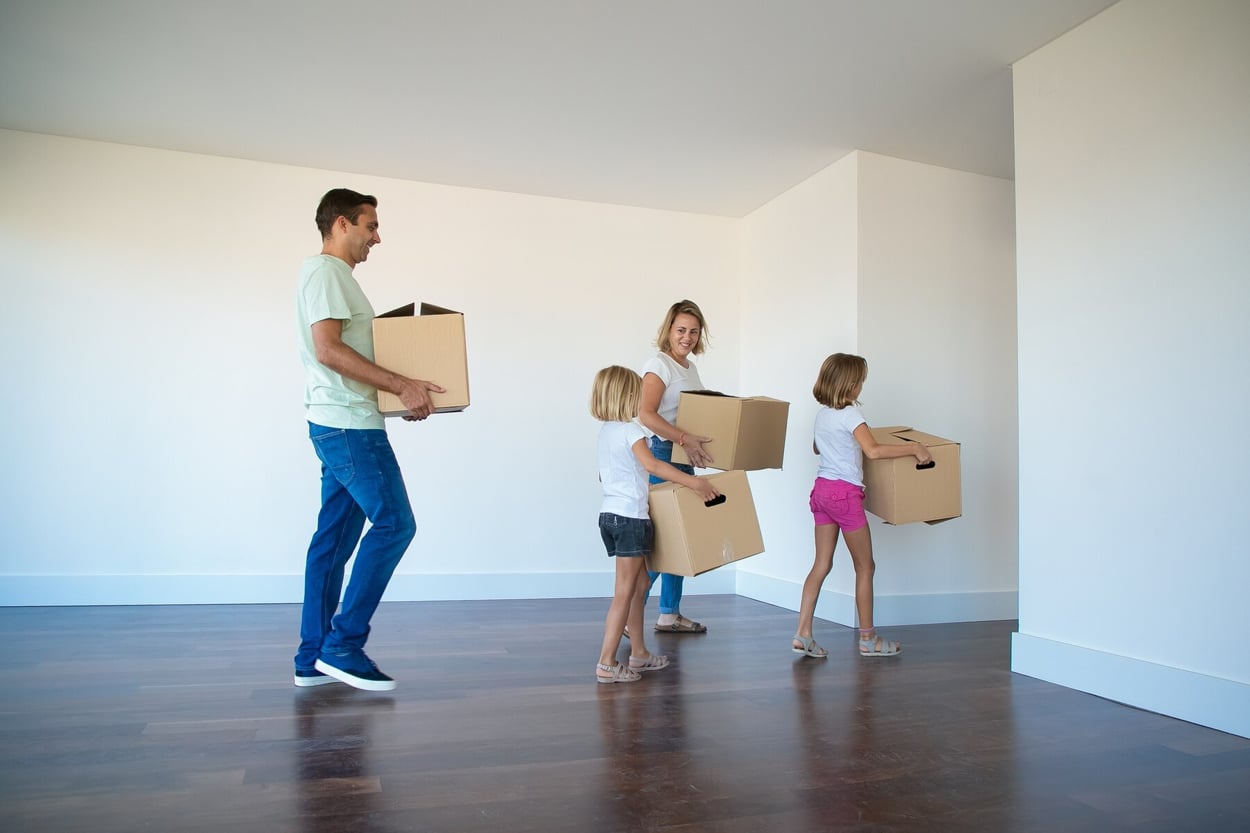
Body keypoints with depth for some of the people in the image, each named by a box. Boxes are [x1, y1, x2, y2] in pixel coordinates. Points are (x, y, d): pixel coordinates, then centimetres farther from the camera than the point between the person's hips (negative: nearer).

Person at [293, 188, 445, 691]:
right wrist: (401, 384, -19)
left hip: (341, 425, 10)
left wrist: (401, 394, 17)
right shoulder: (326, 271, -8)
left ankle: (314, 659, 15)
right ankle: (342, 645, -4)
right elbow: (328, 349, -20)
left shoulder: (332, 275, 23)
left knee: (335, 537, 9)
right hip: (348, 424, -10)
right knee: (394, 524, -9)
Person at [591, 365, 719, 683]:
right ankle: (606, 664, -1)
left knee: (640, 583, 18)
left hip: (610, 514, 9)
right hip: (629, 516, -9)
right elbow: (651, 464, -28)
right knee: (624, 591, -4)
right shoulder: (630, 429, -13)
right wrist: (694, 482, -28)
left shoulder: (606, 430, 14)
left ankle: (639, 653, 25)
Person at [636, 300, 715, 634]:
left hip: (686, 458, 9)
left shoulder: (690, 368, 17)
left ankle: (670, 614, 23)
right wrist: (684, 438, -32)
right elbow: (646, 414, -24)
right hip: (663, 454, -9)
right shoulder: (659, 365, -11)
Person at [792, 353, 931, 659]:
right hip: (845, 492, -8)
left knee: (822, 564, 8)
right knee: (865, 566, 7)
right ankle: (868, 639, 17)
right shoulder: (850, 414, -14)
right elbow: (873, 451, -27)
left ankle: (803, 634, 4)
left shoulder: (822, 413, 11)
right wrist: (913, 448, -19)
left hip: (822, 489, 8)